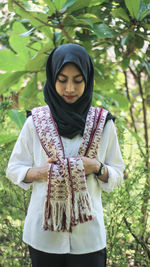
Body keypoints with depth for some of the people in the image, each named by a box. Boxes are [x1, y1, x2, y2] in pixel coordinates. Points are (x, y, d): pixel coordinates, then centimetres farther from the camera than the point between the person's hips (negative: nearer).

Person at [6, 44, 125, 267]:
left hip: (88, 233, 0)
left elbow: (117, 174, 5)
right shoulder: (35, 122, -3)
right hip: (44, 232, 0)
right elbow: (13, 169, 4)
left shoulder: (103, 124, -2)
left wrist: (97, 167, -15)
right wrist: (39, 172, -15)